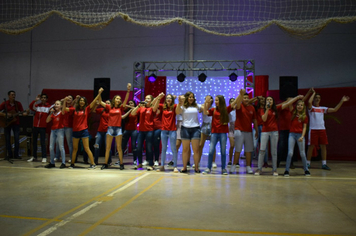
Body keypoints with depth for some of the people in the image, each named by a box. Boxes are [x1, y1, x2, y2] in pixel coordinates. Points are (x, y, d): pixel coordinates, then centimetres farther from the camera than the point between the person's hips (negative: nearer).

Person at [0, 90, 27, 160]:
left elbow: (22, 112, 1)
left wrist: (24, 114, -21)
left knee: (17, 139, -4)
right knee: (7, 139, 3)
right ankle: (9, 155, 13)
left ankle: (16, 154, 6)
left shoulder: (18, 103, 2)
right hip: (7, 123, 0)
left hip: (15, 122, 1)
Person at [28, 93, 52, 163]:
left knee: (43, 142, -4)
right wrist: (35, 100, -19)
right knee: (34, 142, 11)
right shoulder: (37, 105, 7)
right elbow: (31, 106, -9)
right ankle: (34, 156, 23)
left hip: (43, 127, -4)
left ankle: (44, 157, 2)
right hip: (35, 126, 4)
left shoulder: (49, 106, 1)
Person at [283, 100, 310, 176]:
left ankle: (306, 170, 20)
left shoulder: (304, 116, 3)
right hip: (292, 134, 0)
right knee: (290, 153, -6)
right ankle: (286, 170, 1)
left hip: (300, 135, 0)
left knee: (302, 154, 5)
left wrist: (302, 136, -13)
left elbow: (304, 127, -2)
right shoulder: (293, 114, 6)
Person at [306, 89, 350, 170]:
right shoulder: (311, 108, 1)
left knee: (323, 146, 3)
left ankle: (324, 164, 10)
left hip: (322, 129, 5)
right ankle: (308, 164, 5)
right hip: (313, 129, -5)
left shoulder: (323, 109, 16)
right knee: (311, 146, -2)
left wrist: (342, 101, 9)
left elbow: (335, 109, 14)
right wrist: (313, 93, -10)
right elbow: (309, 102, -22)